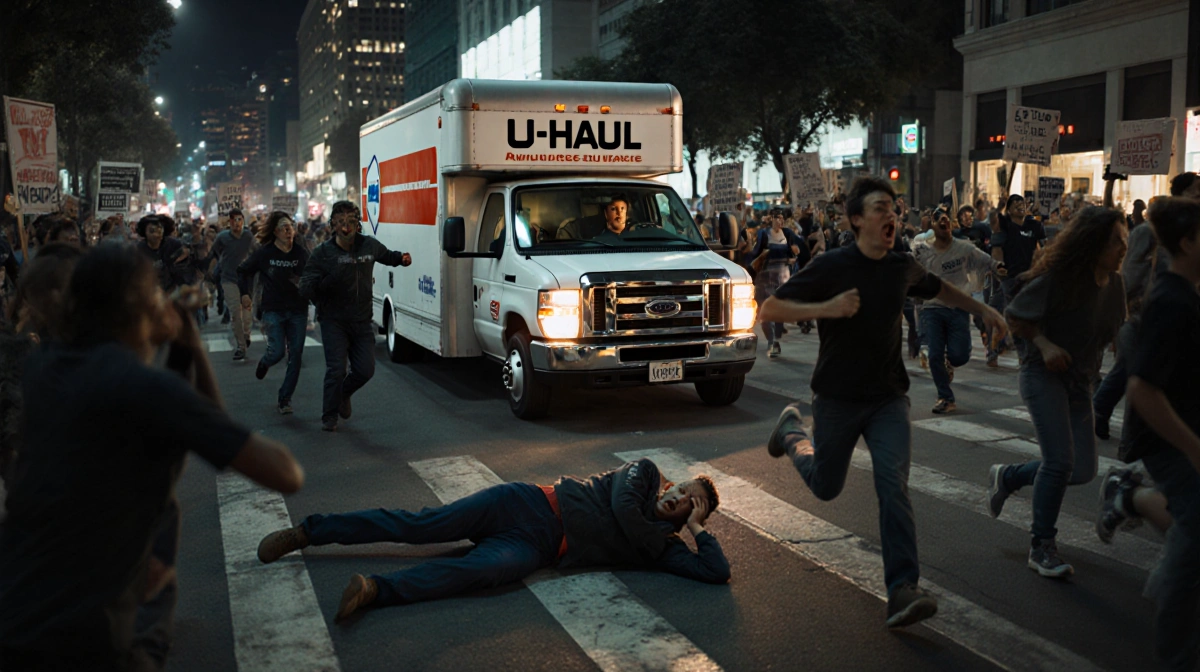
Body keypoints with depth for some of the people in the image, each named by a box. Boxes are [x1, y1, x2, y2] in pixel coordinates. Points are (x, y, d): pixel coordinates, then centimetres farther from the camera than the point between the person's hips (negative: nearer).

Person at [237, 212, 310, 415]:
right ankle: (264, 363, 28)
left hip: (298, 311, 2)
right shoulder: (264, 253, -4)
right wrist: (244, 293, 4)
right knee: (277, 351, -11)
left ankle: (285, 398, 13)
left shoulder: (301, 253, 1)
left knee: (295, 356, 0)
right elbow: (243, 271, 10)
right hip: (274, 310, -2)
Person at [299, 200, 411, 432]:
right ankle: (329, 417, 10)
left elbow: (386, 255, 27)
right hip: (333, 321, -3)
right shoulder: (323, 252, -8)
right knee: (336, 369, -10)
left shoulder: (369, 245, 3)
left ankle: (343, 393, 35)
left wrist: (401, 258, 7)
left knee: (365, 369, 2)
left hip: (362, 321, 4)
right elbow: (306, 289, -12)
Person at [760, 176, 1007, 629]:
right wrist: (826, 307, -31)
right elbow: (769, 309, -19)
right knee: (826, 488, 14)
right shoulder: (832, 266, -14)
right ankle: (792, 430, 44)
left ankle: (902, 590, -16)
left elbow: (939, 290, 25)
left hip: (888, 397, 3)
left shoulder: (903, 268, 1)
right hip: (837, 398, -2)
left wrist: (981, 309, 16)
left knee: (893, 484, -15)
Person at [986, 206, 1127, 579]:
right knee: (1060, 460, -15)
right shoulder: (1057, 278, -16)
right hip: (1043, 374, -7)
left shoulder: (1114, 284, 2)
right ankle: (1042, 547, 1)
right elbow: (1016, 315, -9)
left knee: (1083, 471, 4)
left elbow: (1114, 332, 14)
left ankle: (1007, 477, 28)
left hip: (1080, 380, 7)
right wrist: (1045, 344, -21)